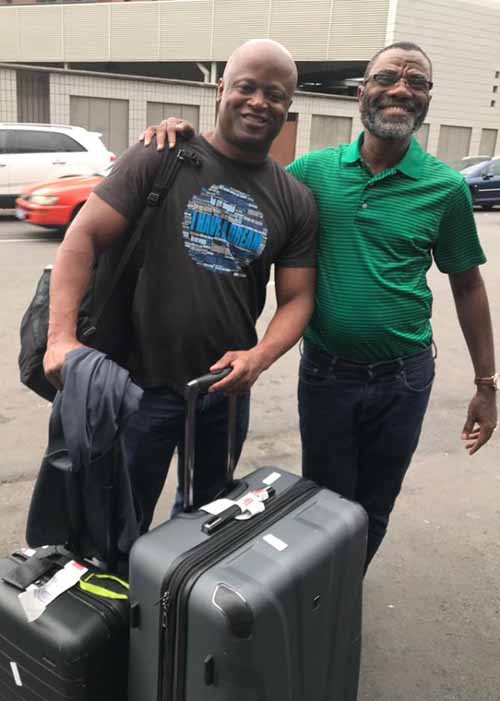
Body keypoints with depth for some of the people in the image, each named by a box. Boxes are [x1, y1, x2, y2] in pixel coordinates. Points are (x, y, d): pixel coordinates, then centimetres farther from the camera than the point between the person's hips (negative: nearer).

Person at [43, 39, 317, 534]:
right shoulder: (160, 159, -7)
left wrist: (259, 358, -18)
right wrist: (62, 336, -23)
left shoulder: (295, 201, 2)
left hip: (227, 388, 4)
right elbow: (84, 237, -11)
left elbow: (296, 298, 2)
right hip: (141, 381, -3)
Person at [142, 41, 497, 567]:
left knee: (372, 512, 17)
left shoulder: (445, 187, -6)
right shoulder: (316, 170, -4)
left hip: (403, 378, 0)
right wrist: (185, 136, -11)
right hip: (326, 372, 0)